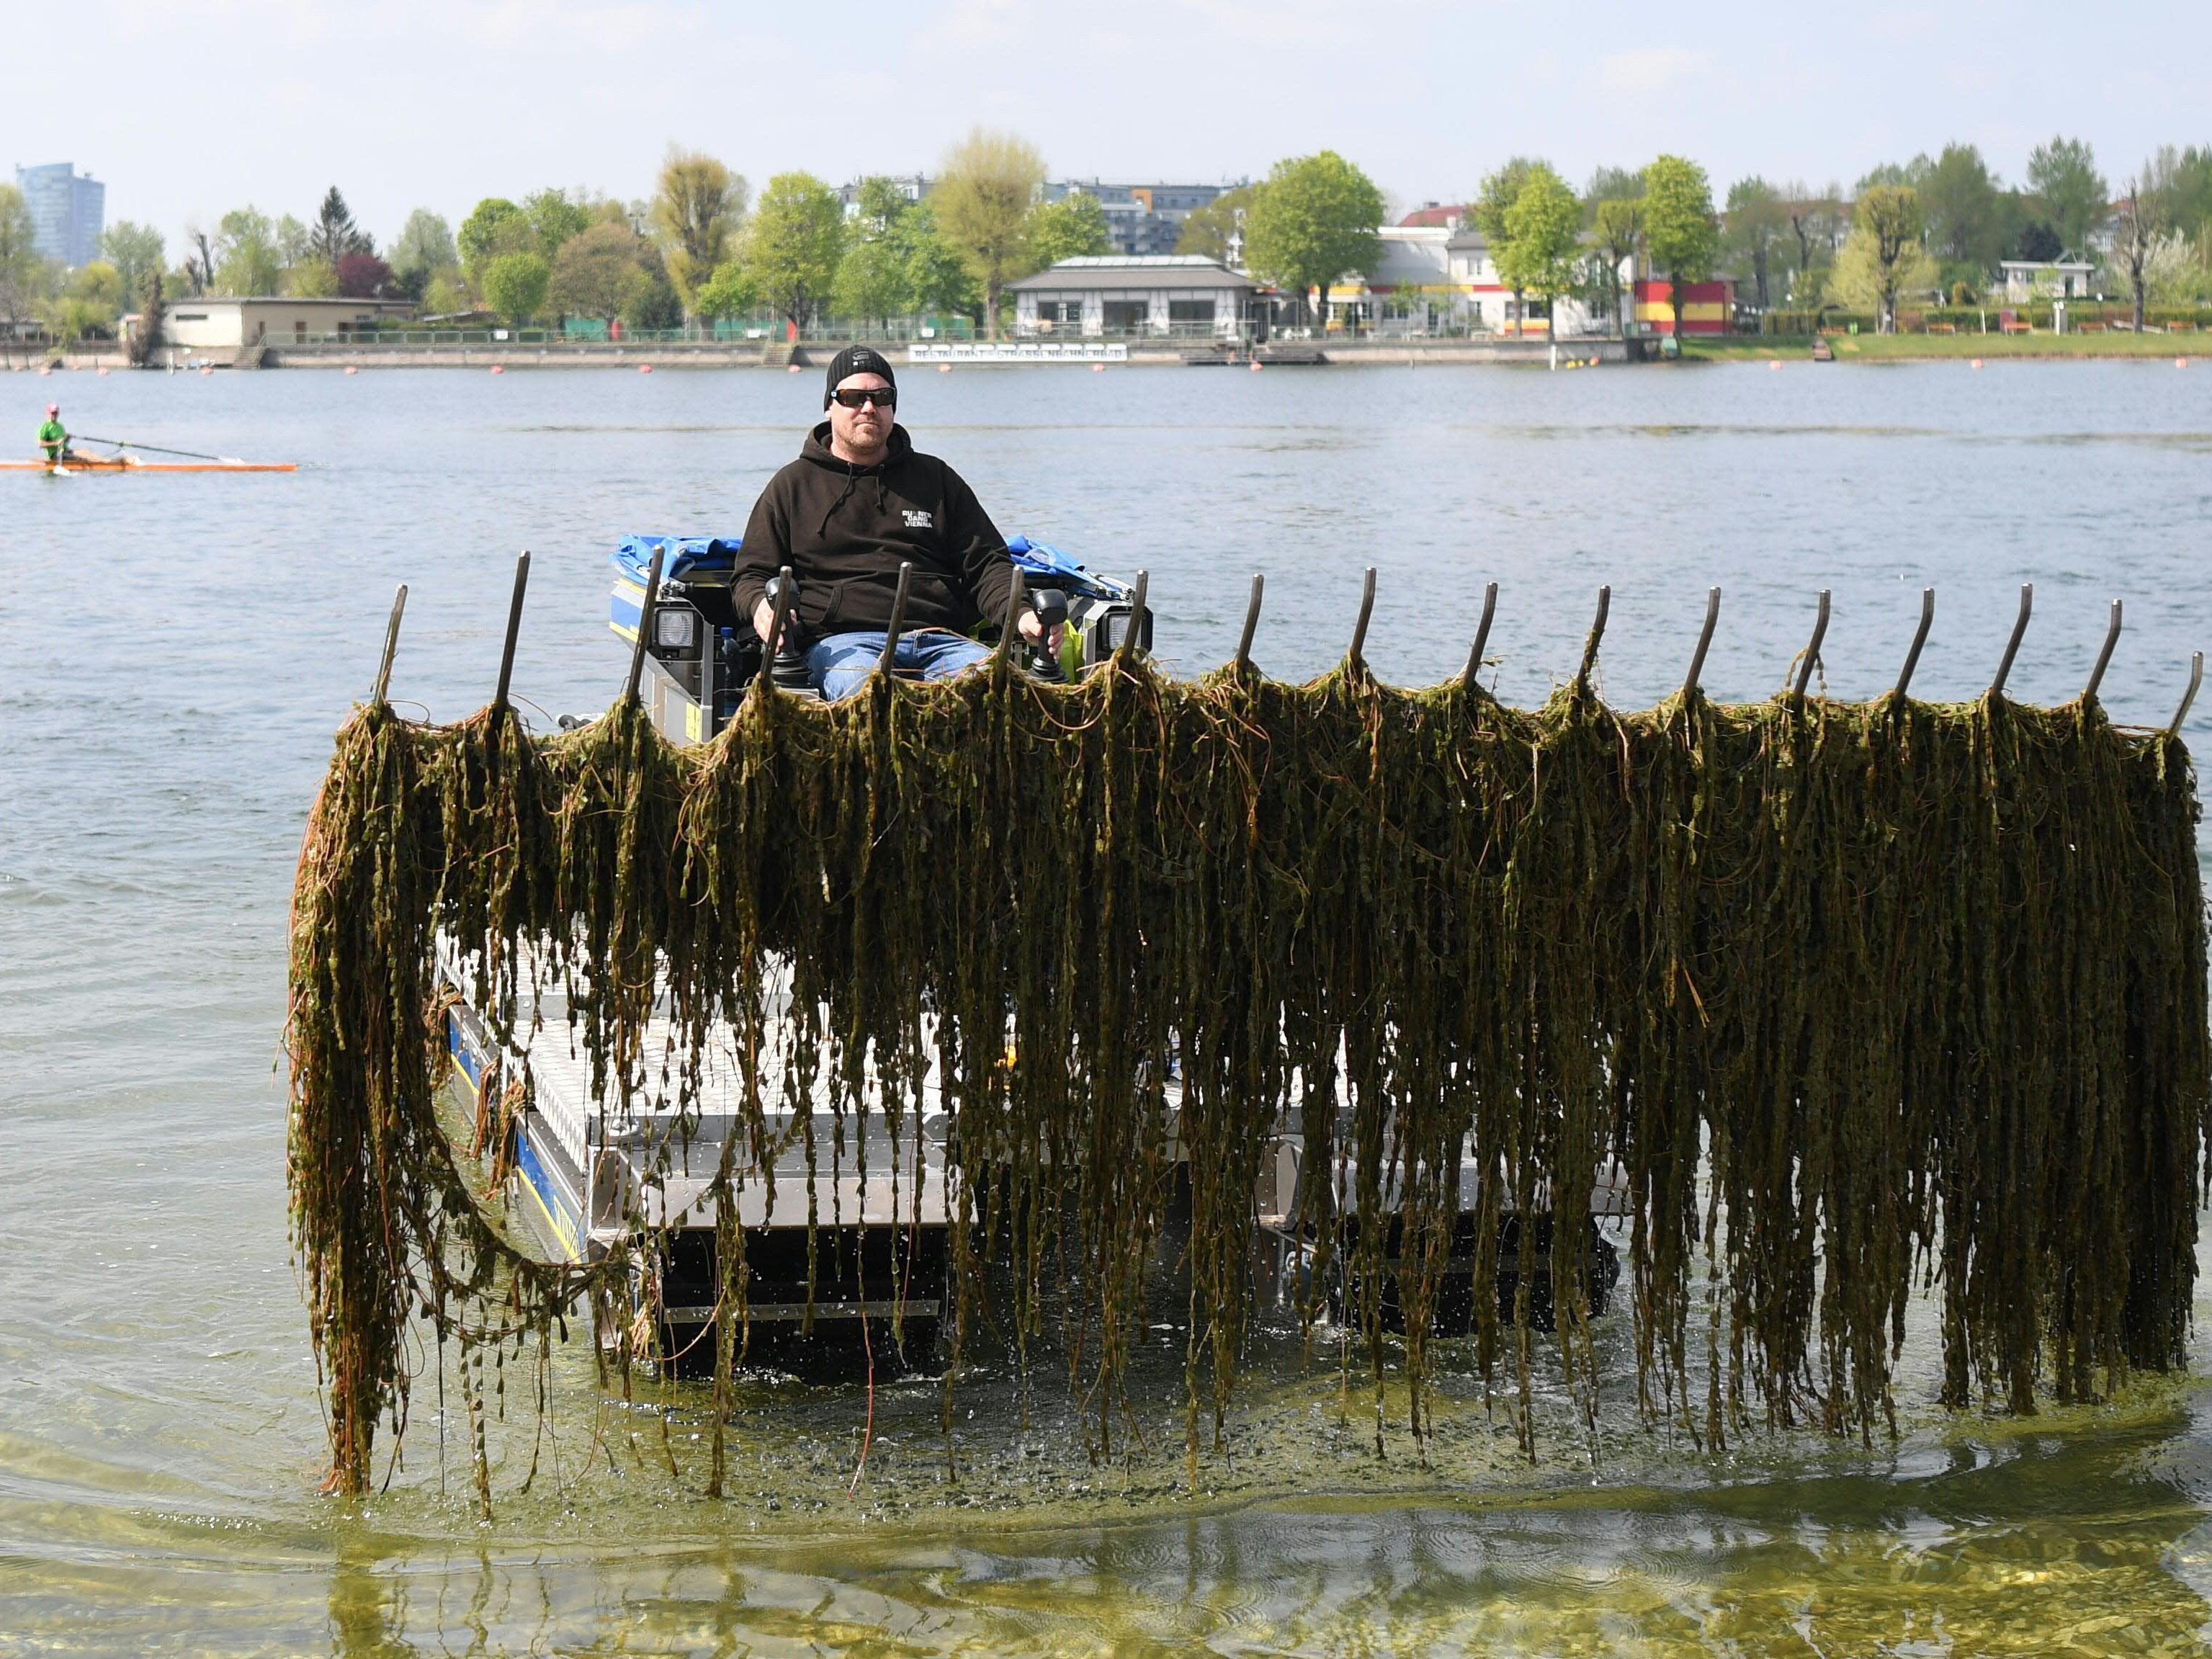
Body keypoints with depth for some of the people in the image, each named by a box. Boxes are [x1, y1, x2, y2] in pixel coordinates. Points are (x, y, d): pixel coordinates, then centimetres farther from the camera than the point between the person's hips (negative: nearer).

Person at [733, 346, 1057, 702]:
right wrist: (761, 606, -8)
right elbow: (751, 575, 19)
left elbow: (987, 563, 21)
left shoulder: (936, 478, 26)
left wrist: (1022, 616, -1)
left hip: (942, 638, 2)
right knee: (866, 687, -40)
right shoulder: (793, 485, 21)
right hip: (843, 639, -2)